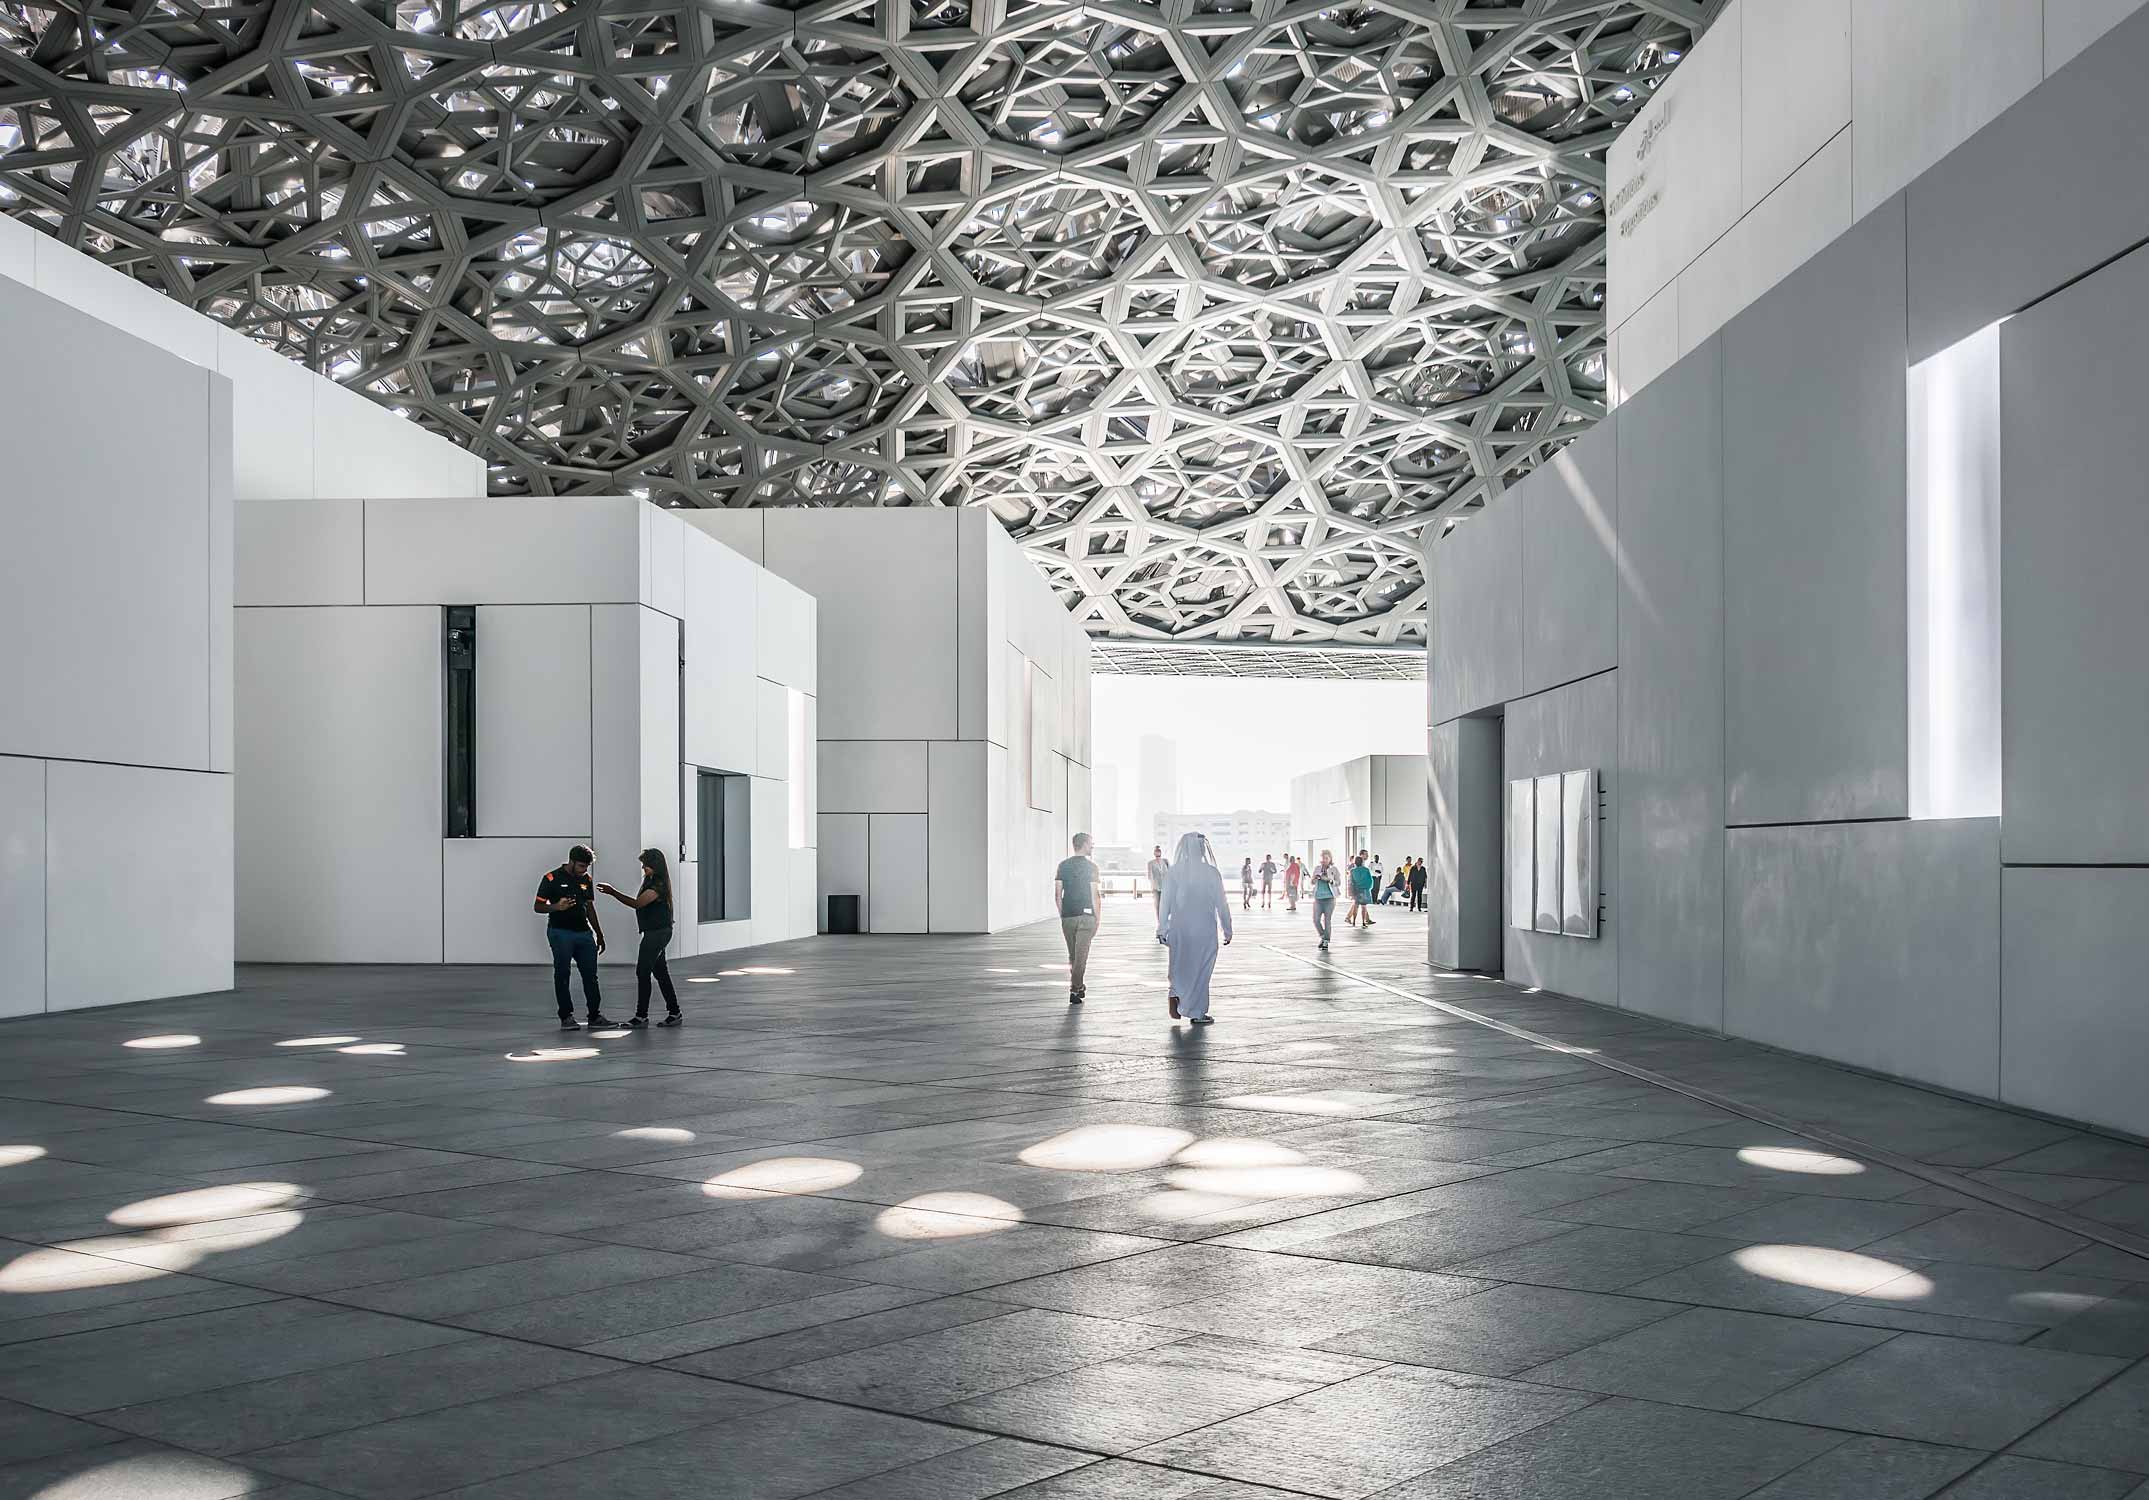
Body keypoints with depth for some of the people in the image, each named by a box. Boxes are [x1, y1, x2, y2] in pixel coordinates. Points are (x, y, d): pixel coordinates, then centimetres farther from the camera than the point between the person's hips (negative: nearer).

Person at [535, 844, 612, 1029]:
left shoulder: (586, 879, 11)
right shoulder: (552, 878, -6)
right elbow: (538, 907, -5)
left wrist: (600, 935, 19)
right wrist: (557, 906, -25)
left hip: (584, 932, 5)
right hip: (560, 932, -5)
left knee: (590, 975, 5)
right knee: (562, 975, -2)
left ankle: (595, 1015, 11)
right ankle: (566, 1017, 2)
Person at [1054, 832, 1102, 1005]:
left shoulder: (1063, 865, 6)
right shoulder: (1090, 866, -5)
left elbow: (1057, 893, 5)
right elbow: (1095, 894, -9)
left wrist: (1062, 914, 13)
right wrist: (1097, 918, -2)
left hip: (1067, 916, 4)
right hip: (1086, 915, -4)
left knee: (1072, 955, 16)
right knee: (1081, 955, -3)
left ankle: (1079, 986, 26)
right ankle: (1075, 990, -8)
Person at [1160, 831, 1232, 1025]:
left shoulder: (1173, 873, -1)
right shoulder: (1211, 873, -6)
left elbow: (1166, 903, 0)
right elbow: (1221, 904, -2)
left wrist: (1163, 930, 7)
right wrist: (1227, 929, 7)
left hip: (1179, 928, 2)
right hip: (1205, 929, -2)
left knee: (1181, 966, 16)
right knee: (1200, 968, 7)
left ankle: (1175, 995, -10)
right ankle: (1196, 1012, 11)